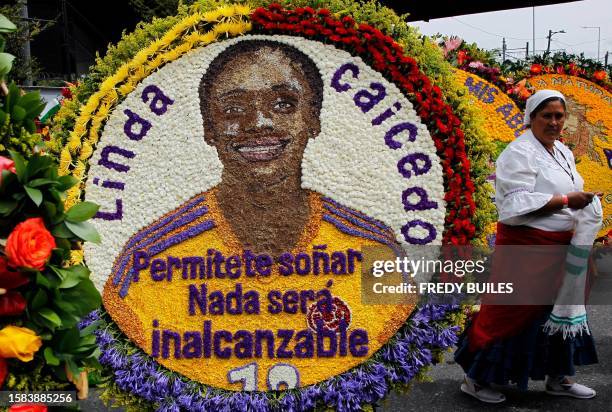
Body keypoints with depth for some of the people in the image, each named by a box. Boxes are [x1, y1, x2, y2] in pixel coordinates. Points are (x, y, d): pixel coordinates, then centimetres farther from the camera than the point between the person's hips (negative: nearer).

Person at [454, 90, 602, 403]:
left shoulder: (563, 152, 14)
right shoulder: (520, 152, -15)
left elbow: (570, 191, 19)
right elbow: (520, 203, -24)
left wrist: (584, 201, -2)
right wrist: (567, 200, -20)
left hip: (558, 246, 9)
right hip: (526, 245, -9)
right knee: (509, 311, -3)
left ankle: (558, 377, 33)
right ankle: (476, 378, 11)